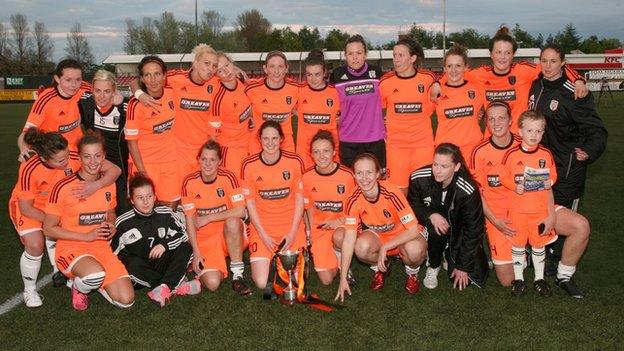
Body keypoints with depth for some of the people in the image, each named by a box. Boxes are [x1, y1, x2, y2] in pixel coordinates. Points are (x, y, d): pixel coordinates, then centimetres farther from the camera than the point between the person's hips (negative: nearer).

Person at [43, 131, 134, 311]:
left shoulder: (109, 184, 3)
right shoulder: (63, 187, -14)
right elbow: (48, 229, -10)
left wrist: (111, 226, -3)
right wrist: (87, 236, -16)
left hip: (101, 248, 5)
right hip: (71, 248, -5)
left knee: (126, 300, -10)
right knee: (97, 274, -39)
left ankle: (91, 280, 20)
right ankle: (78, 288, 0)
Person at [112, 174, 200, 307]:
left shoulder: (165, 214, 1)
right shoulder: (123, 222, -3)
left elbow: (183, 234, 0)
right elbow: (114, 249, 2)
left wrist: (165, 244, -14)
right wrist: (125, 260, -14)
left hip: (163, 264, 2)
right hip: (141, 271, -2)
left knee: (186, 248, -20)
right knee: (133, 264, -35)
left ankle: (164, 288, -35)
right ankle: (175, 287, -30)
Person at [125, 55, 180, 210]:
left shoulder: (171, 93, -6)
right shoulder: (136, 104, -18)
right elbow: (131, 141, -13)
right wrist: (142, 172, -15)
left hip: (170, 160, 4)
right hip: (146, 162, -4)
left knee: (170, 206, 9)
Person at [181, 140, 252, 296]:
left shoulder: (227, 177, -11)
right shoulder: (189, 182, -8)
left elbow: (240, 211, -21)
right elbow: (190, 220, -4)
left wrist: (208, 218, -18)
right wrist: (196, 252, -8)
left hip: (229, 234, -1)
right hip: (204, 238, 1)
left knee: (233, 221, -36)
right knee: (212, 283, -20)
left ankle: (237, 275, -23)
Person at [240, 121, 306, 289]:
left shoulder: (294, 161, -8)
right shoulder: (249, 165, -9)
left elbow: (299, 199, -1)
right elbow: (250, 203, -3)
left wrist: (292, 233, -7)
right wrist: (263, 235, -8)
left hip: (291, 227, 1)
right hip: (262, 228, 0)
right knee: (262, 283, -10)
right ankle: (264, 260, 24)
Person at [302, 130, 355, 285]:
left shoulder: (347, 175, -14)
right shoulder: (307, 177, -5)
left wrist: (340, 221, -20)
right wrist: (311, 231, 1)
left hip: (343, 223, -2)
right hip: (320, 227, 2)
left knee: (339, 237, -40)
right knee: (326, 279, -8)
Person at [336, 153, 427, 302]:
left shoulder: (391, 193, -30)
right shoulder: (354, 200, -20)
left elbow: (413, 229, -28)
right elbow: (349, 238, -19)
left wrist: (384, 247, -28)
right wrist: (343, 278, -19)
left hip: (403, 235, -2)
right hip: (377, 235, 3)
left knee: (414, 250, -36)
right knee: (361, 247, -31)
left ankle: (412, 272, 2)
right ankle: (379, 269, 5)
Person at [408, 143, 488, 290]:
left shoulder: (468, 191, -29)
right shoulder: (419, 178, -23)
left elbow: (473, 229, -19)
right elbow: (412, 206, -6)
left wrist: (463, 267, -15)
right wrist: (431, 215, -30)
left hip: (458, 232, -1)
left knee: (463, 280, -12)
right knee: (437, 230, -36)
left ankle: (449, 255, 21)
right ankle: (433, 267, -6)